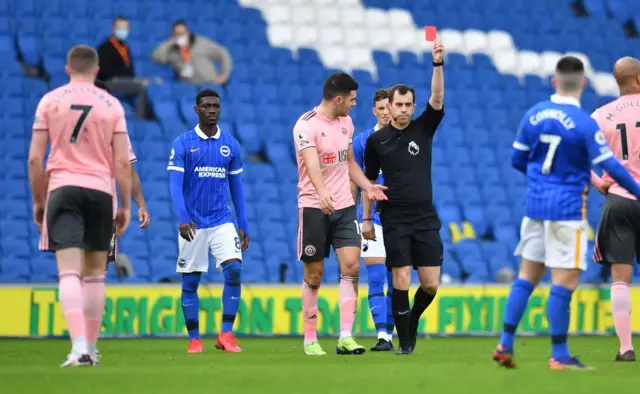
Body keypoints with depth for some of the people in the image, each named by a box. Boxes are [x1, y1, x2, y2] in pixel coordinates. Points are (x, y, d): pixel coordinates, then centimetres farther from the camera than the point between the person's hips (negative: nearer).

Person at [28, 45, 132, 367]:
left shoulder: (49, 101, 4)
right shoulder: (112, 105, 5)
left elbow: (35, 158, 1)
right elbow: (122, 162, 1)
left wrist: (37, 201, 11)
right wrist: (126, 206, 8)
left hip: (63, 188, -1)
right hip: (100, 190, 1)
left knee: (69, 272, -9)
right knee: (95, 274, 13)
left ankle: (79, 347, -25)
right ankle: (89, 348, 17)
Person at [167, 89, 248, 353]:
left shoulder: (230, 144, 7)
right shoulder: (183, 144, -3)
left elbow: (236, 187, 12)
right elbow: (175, 185, -9)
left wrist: (243, 226, 10)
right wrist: (183, 218, -22)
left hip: (222, 221, 2)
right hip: (193, 224, -2)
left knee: (234, 269, -15)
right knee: (190, 282, 1)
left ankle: (226, 334, -10)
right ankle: (194, 339, 12)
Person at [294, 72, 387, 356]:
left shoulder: (346, 123, 10)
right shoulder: (306, 126, -14)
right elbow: (312, 162, -31)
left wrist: (367, 186, 12)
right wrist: (321, 193, -47)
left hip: (344, 206, 5)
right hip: (314, 207, -5)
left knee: (351, 266, -10)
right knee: (314, 274, 1)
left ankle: (346, 337, -12)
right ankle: (310, 340, 12)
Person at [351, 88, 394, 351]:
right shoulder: (362, 141, 4)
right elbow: (354, 182, 9)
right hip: (372, 219, 0)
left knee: (396, 282, 2)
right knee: (376, 278, -8)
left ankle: (389, 333, 9)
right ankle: (382, 336, -10)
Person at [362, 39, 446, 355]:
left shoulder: (423, 129, 3)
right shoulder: (376, 140, 3)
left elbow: (438, 99, -12)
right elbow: (370, 181, 11)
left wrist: (438, 64, -25)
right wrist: (366, 219, 9)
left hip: (425, 219, 1)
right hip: (395, 220, -1)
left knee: (431, 284, -1)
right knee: (401, 280, -6)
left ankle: (412, 318, 28)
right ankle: (404, 341, 4)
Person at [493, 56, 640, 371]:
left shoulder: (533, 115, 2)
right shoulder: (585, 124, -13)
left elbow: (517, 160, 11)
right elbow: (610, 167, -12)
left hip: (535, 203, 6)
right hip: (568, 209, -6)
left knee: (527, 275, 13)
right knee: (565, 281, -2)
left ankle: (505, 344, 11)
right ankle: (559, 355, -1)